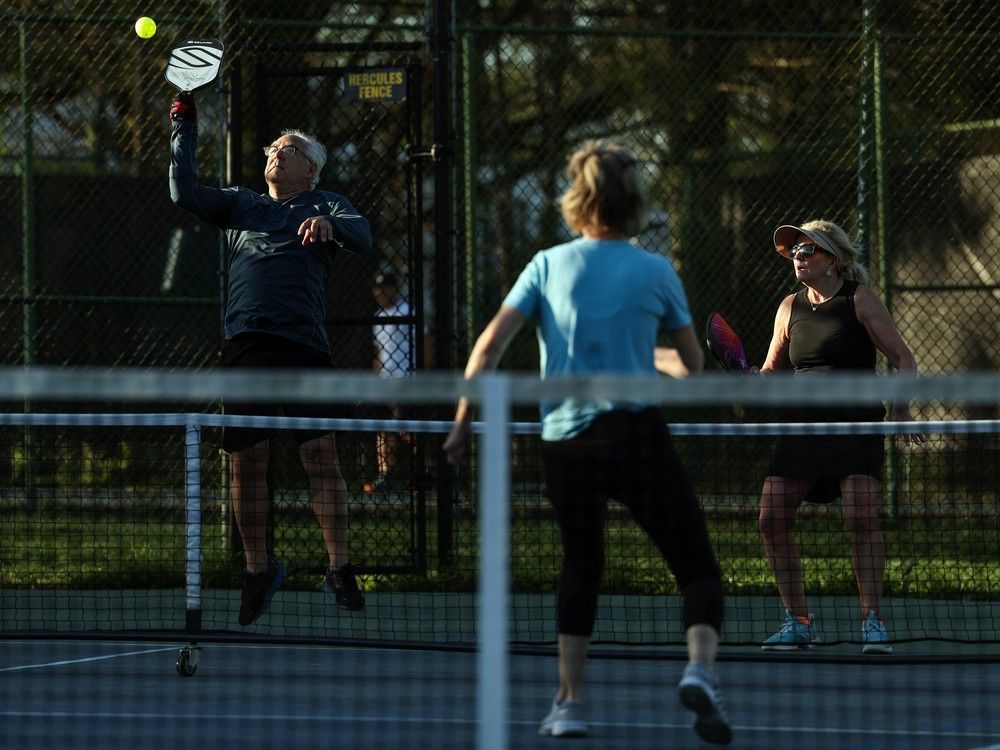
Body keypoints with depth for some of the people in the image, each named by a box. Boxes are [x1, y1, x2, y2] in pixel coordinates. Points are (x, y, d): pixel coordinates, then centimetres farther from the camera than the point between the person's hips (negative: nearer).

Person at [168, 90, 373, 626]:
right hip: (245, 344, 3)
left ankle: (339, 570, -4)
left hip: (303, 343, -3)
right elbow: (185, 193, 14)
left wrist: (331, 226, -27)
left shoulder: (324, 206, 14)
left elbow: (362, 236, -5)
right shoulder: (240, 205, 24)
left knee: (320, 454, -9)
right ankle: (257, 569, 13)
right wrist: (184, 127, 11)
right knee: (246, 460, 1)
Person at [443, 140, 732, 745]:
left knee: (581, 567, 23)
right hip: (637, 434, -2)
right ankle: (700, 668, -24)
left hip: (565, 443, 3)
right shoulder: (657, 271, 2)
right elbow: (695, 365, 12)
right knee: (698, 567, 3)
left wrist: (463, 423, 6)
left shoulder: (549, 265, 5)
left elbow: (489, 347, -2)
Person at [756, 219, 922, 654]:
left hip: (857, 423, -5)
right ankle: (798, 622, 5)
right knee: (772, 520, -6)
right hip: (803, 423, 5)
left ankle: (873, 622, -11)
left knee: (862, 517, -20)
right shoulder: (790, 308, 12)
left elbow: (903, 360, -1)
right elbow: (772, 372, 20)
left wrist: (901, 408, -16)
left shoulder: (859, 299, -1)